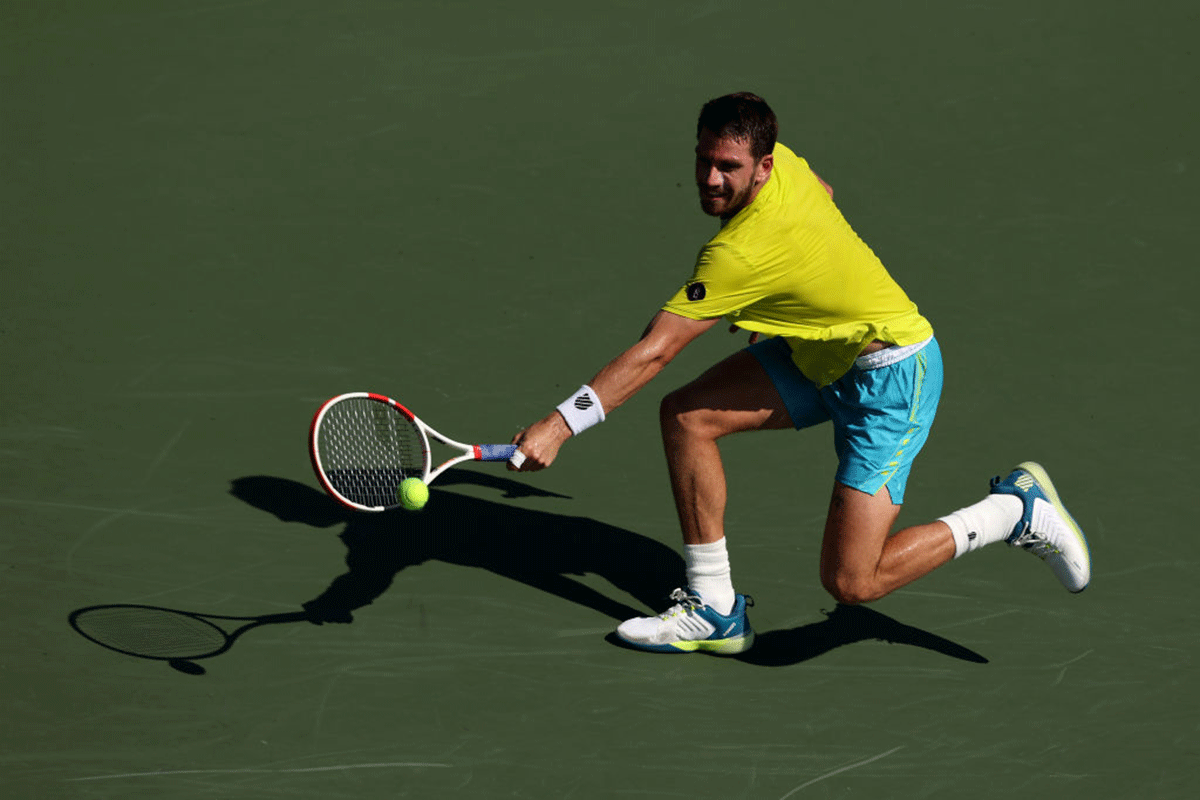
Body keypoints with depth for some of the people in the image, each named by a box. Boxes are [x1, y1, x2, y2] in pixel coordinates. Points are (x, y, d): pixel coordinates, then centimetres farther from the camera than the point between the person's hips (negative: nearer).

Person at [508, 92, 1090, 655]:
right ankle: (714, 610, 4)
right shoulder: (784, 162, -8)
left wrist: (561, 424, -28)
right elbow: (822, 191, 19)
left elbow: (653, 352, -30)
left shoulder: (742, 252, -31)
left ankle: (1015, 510, 4)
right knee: (686, 415, -5)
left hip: (891, 374, -10)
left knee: (850, 583, -14)